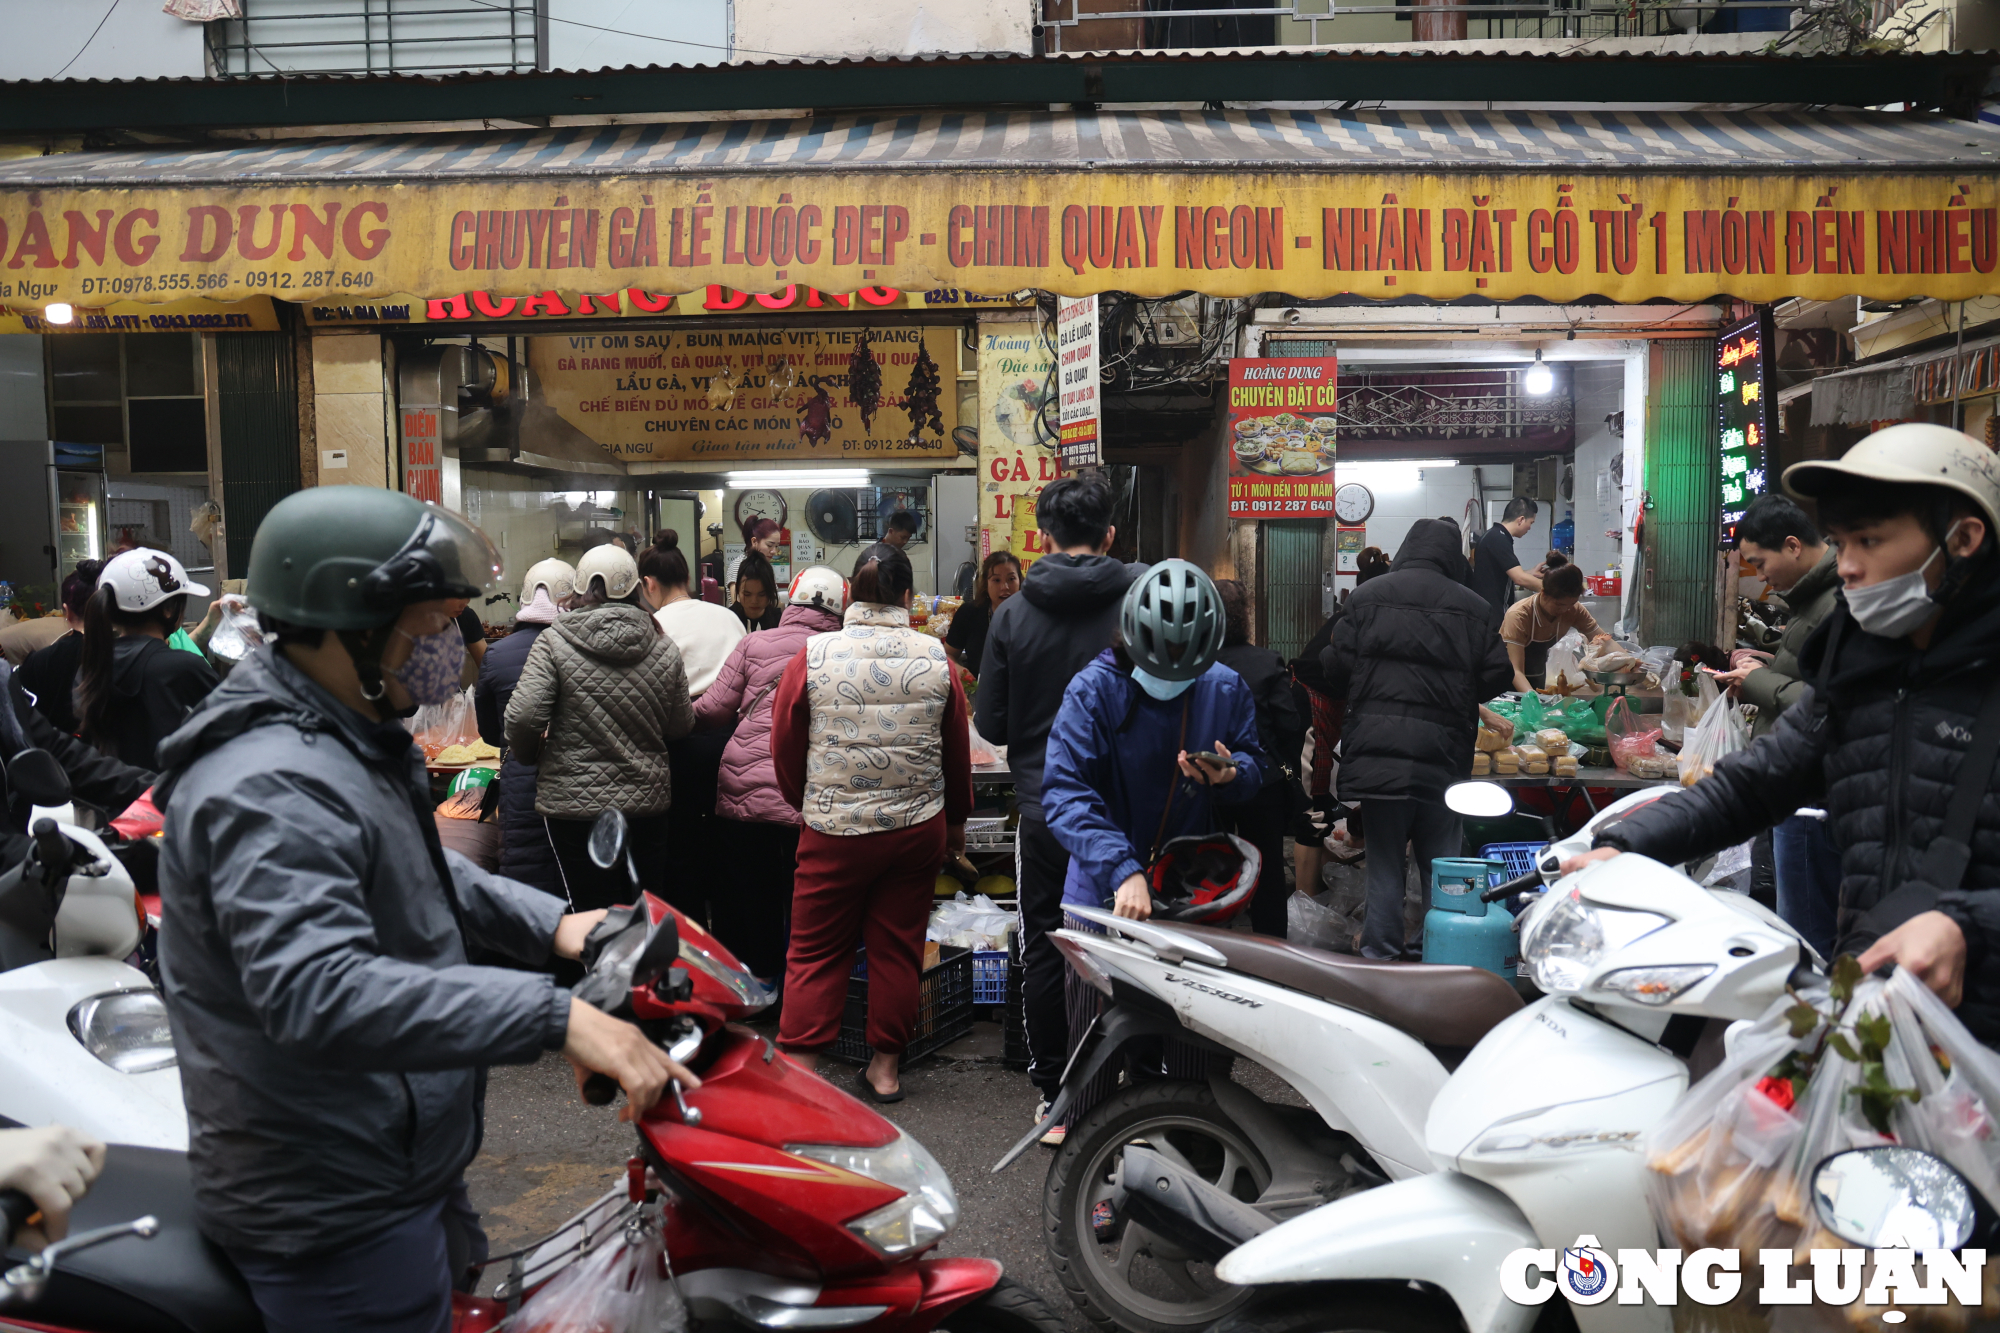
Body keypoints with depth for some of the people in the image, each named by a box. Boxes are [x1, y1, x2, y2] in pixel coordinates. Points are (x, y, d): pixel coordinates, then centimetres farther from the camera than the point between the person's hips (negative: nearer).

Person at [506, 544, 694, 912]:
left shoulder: (554, 642, -9)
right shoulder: (664, 648, 0)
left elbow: (523, 717, -15)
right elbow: (680, 725, 7)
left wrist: (529, 756, 5)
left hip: (574, 801, -3)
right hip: (647, 802, 3)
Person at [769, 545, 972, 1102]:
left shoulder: (812, 656, -6)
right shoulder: (936, 659, -1)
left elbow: (784, 745, 4)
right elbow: (958, 750, 9)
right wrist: (956, 821, 23)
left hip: (834, 828, -2)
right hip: (919, 827, 2)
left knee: (815, 951, 8)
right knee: (897, 947, 11)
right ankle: (885, 1066, 20)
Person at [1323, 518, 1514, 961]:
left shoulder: (1367, 597, 0)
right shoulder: (1474, 608, 3)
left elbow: (1335, 666, -3)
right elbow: (1497, 676, 3)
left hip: (1378, 746, -1)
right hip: (1442, 753, 1)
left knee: (1384, 859, 7)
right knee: (1441, 860, 12)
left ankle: (1380, 956, 8)